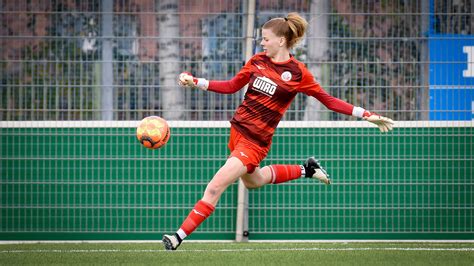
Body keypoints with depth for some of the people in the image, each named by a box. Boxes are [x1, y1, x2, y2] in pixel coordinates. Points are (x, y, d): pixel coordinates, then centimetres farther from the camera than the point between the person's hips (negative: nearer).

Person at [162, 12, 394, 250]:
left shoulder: (297, 72, -10)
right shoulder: (257, 61, 3)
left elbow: (329, 101, -3)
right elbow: (232, 86, 13)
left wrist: (366, 115, -10)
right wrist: (195, 82, 4)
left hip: (256, 140, -7)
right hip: (237, 130, 7)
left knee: (214, 188, -14)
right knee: (253, 181, 28)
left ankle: (180, 236, -8)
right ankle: (306, 170, 44)